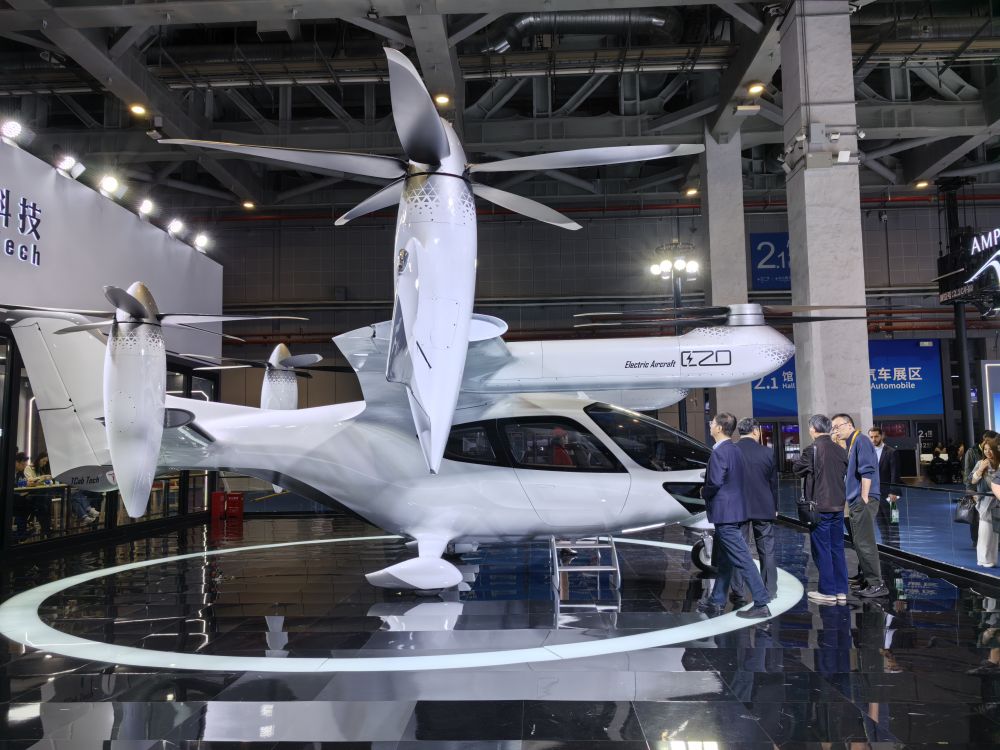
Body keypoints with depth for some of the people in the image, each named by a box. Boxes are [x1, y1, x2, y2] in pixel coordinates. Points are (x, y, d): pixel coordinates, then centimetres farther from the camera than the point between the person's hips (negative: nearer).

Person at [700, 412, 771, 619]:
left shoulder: (719, 452, -18)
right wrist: (709, 492, 15)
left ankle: (761, 604, -4)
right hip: (735, 509, 10)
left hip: (725, 513, -10)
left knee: (742, 559, -6)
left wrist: (704, 492, -7)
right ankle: (716, 602, 25)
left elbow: (715, 482, -26)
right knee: (725, 560, 15)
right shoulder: (736, 450, 11)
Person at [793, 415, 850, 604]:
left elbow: (797, 468, -2)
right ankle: (841, 591, 16)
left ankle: (828, 592, 6)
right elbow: (844, 471, 16)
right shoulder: (840, 450, 4)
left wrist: (800, 459, 17)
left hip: (819, 506, -6)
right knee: (837, 549, 12)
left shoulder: (813, 449, -14)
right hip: (838, 505, 6)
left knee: (821, 550, 2)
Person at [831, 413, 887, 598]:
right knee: (860, 543, 14)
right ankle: (869, 580, 21)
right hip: (856, 502, 10)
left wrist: (864, 499, -20)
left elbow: (867, 471, -19)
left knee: (865, 543, -9)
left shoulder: (861, 440, -10)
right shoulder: (851, 444, 19)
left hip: (863, 502, -10)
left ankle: (877, 584, -5)